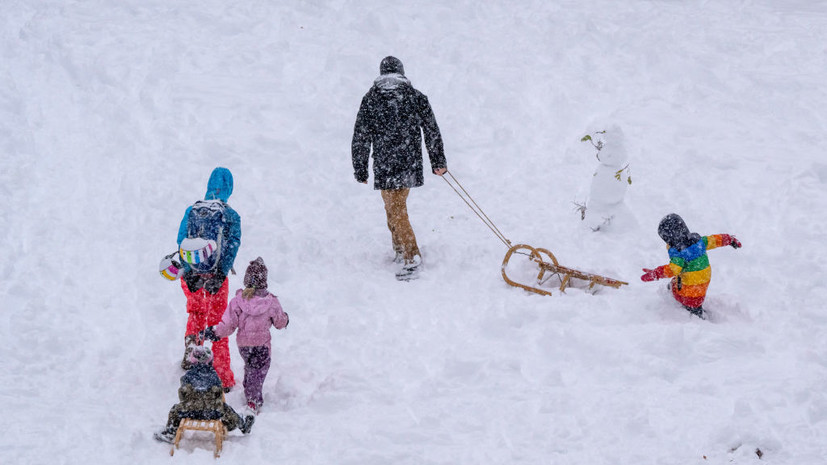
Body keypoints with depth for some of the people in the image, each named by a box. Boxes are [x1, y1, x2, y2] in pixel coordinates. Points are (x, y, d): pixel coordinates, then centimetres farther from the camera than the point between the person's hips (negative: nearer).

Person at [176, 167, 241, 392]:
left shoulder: (191, 211, -1)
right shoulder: (231, 216, -9)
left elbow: (181, 241, -6)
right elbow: (232, 246, -16)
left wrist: (188, 271, -9)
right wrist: (221, 275, -19)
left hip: (192, 273, 2)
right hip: (216, 275, -2)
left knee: (196, 312, 33)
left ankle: (191, 341, 12)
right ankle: (224, 379, 10)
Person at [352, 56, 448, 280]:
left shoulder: (370, 99, 0)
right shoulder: (416, 97, 4)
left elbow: (361, 138, 1)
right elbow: (432, 131, 5)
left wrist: (360, 170, 8)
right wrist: (438, 162, 13)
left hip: (385, 166, -3)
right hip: (410, 164, 3)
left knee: (396, 211, -2)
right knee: (396, 205, 22)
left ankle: (411, 257, -13)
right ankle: (400, 250, 28)